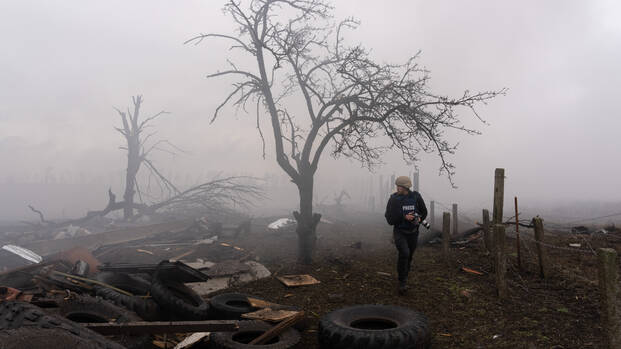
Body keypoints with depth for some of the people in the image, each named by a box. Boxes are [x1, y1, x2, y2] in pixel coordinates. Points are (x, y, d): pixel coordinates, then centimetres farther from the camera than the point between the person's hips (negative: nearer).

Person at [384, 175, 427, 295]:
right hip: (399, 232, -3)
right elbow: (390, 219, -13)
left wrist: (419, 219, -15)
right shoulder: (393, 199, -12)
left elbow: (424, 212, 6)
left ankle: (403, 278, 39)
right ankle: (402, 282, -10)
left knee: (409, 258, 14)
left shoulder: (416, 197, -8)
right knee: (404, 254, -24)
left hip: (413, 232, 3)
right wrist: (404, 217, -26)